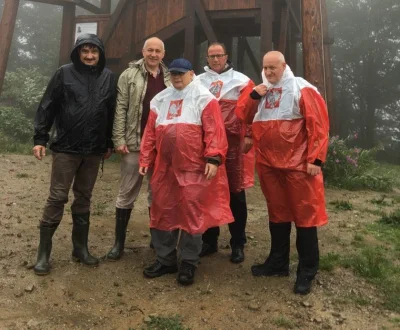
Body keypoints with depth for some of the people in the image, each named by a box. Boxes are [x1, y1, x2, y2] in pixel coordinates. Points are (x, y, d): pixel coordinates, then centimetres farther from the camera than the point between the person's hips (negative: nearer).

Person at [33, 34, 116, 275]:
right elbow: (48, 106, -1)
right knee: (57, 198, -1)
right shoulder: (65, 73, -1)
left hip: (94, 150, 3)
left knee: (84, 199, 11)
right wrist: (40, 138, -6)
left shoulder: (109, 78, 6)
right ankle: (44, 253, 9)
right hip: (66, 147, -3)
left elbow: (112, 113, 11)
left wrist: (109, 144, 12)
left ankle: (81, 248, 22)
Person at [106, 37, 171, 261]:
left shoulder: (170, 78, 11)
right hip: (135, 143, -2)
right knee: (127, 194, 4)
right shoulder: (129, 75, 2)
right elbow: (120, 109, -3)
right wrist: (119, 139, -10)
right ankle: (119, 242, 13)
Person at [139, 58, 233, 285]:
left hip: (194, 169, -5)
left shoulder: (203, 97, -1)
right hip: (165, 168, 6)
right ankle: (165, 259, 25)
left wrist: (213, 158, -20)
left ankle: (189, 263, 16)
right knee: (163, 212, 10)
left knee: (192, 214, 2)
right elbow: (151, 132, 15)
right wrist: (145, 159, 12)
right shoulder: (160, 100, 16)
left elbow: (214, 130, -11)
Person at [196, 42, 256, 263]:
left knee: (235, 193, 3)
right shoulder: (198, 82, 14)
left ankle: (237, 244, 15)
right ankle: (209, 240, 23)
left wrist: (248, 136, -11)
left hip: (233, 144, -2)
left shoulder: (241, 81, 7)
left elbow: (249, 109, -2)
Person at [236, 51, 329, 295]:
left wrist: (315, 159, -15)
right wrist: (253, 97, -4)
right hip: (268, 164, 6)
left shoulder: (302, 89, -3)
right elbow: (243, 119, 10)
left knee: (304, 215, 1)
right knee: (277, 213, 15)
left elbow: (318, 125, -9)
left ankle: (307, 271, 12)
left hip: (298, 165, -5)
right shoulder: (260, 92, 14)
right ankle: (278, 262, 28)